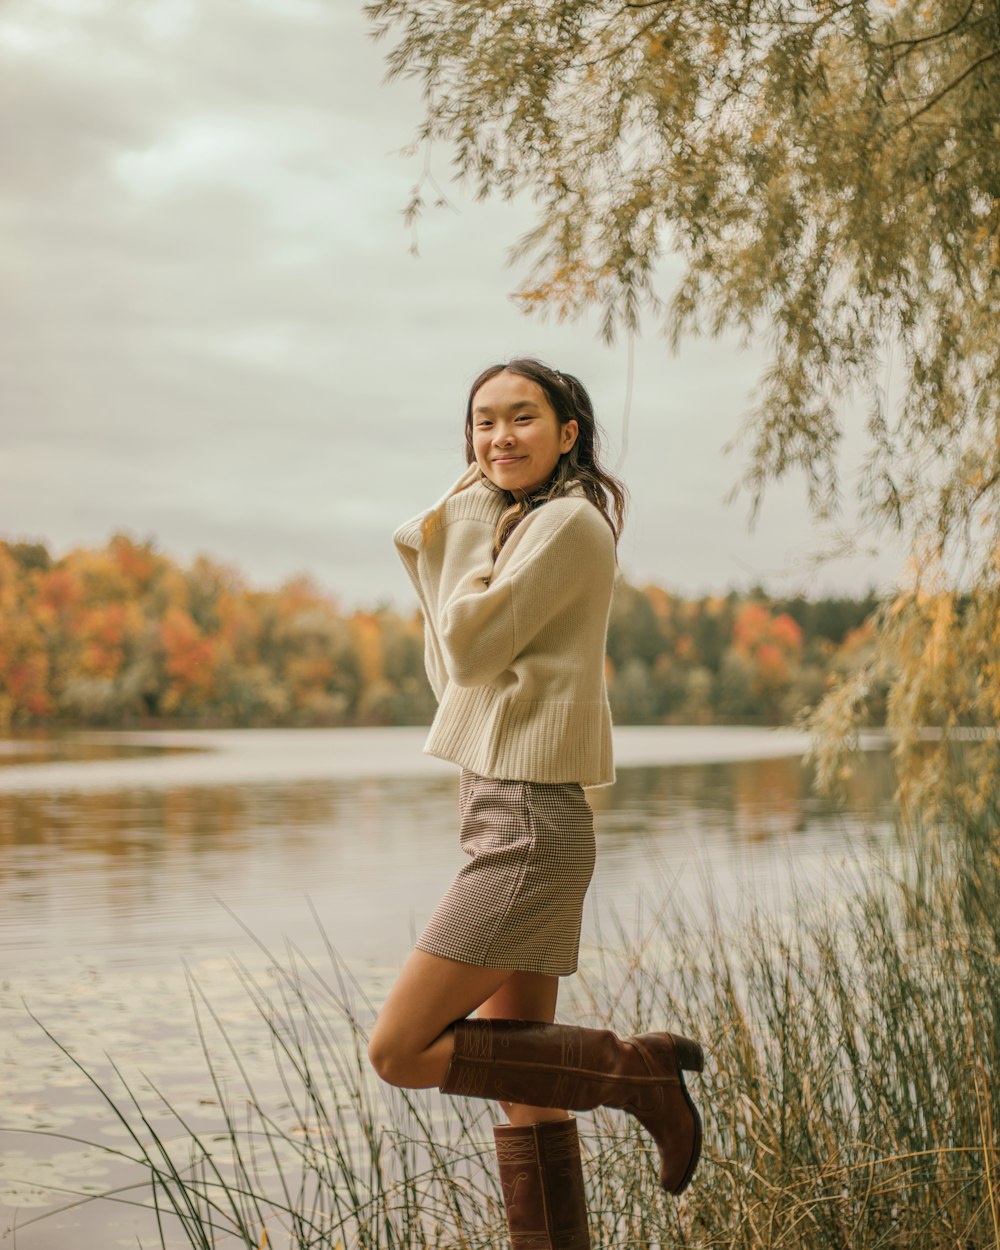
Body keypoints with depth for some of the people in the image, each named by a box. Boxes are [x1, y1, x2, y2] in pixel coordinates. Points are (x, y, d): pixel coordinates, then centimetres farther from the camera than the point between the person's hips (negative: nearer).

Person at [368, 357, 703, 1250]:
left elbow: (471, 648, -15)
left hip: (530, 827, -10)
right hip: (511, 823, 10)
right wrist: (436, 550, 8)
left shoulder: (569, 522, -10)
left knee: (399, 1052, -9)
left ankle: (638, 1072, -4)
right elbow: (451, 675, 17)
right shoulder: (516, 527, 19)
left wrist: (470, 522, -4)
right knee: (521, 1096, 10)